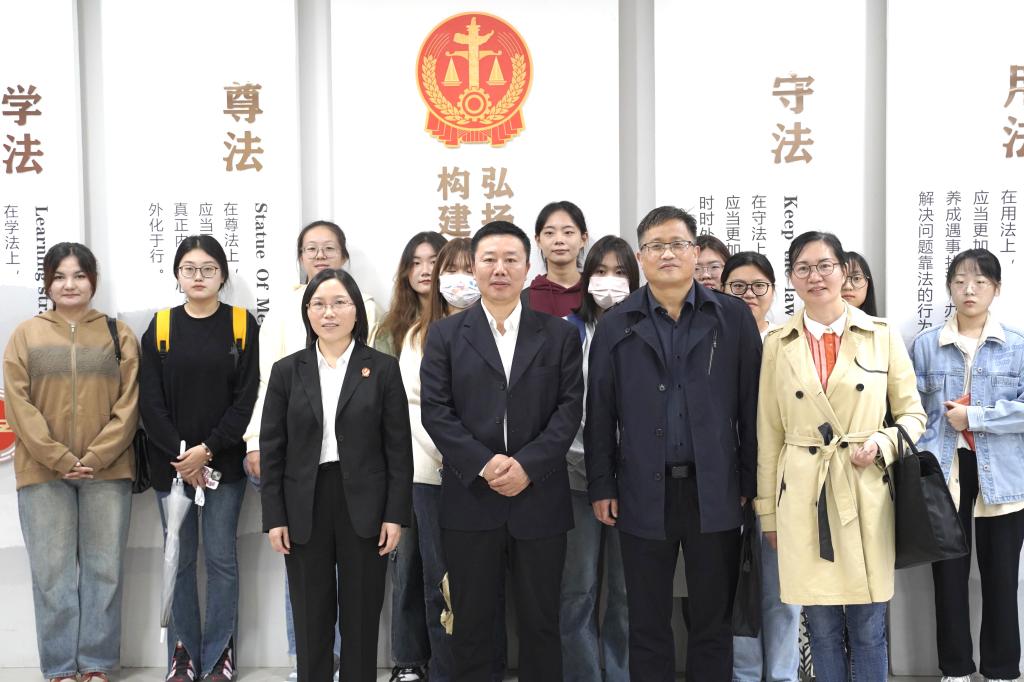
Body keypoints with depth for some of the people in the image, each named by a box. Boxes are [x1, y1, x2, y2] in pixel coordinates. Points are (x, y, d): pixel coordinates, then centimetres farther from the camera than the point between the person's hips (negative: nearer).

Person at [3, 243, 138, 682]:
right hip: (43, 472, 0)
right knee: (53, 571, 3)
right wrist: (60, 460, -11)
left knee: (104, 569, 4)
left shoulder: (118, 334, 7)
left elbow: (128, 403, 0)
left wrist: (95, 459, -10)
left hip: (107, 471, 0)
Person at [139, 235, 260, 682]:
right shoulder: (160, 328, 5)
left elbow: (247, 397, -5)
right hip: (171, 464, 2)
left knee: (220, 557, 3)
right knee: (180, 561, 7)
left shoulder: (243, 326, 1)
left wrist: (207, 450, -13)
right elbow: (150, 401, 0)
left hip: (224, 462, -1)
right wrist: (180, 456, -10)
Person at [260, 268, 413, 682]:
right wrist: (274, 517, -2)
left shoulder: (382, 368, 1)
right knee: (311, 621, 9)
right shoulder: (287, 371, 4)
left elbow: (399, 447, -1)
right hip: (304, 509, 1)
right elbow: (271, 449, 3)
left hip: (364, 507, -1)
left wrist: (395, 514, -6)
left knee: (362, 619, 7)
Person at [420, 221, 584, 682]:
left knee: (541, 622, 9)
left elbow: (570, 408, 0)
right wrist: (483, 464, -14)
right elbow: (435, 410, -2)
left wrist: (528, 464, -13)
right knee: (471, 622, 8)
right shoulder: (445, 335, 7)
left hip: (539, 499, 0)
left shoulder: (560, 335, 8)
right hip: (469, 500, 0)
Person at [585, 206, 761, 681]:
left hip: (715, 491, 0)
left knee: (713, 621, 11)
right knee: (648, 624, 11)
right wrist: (601, 486, 0)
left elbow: (751, 405, 2)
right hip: (644, 492, 1)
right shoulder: (616, 325, 4)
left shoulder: (733, 318, 2)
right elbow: (600, 413, 4)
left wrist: (751, 482, -1)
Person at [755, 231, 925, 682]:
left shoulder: (882, 336, 2)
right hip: (803, 497, 1)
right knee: (822, 629, 9)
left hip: (866, 495, 0)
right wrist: (768, 511, 7)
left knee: (868, 630, 7)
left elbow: (912, 414, 8)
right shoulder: (778, 344, 3)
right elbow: (768, 433, 6)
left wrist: (881, 444, -12)